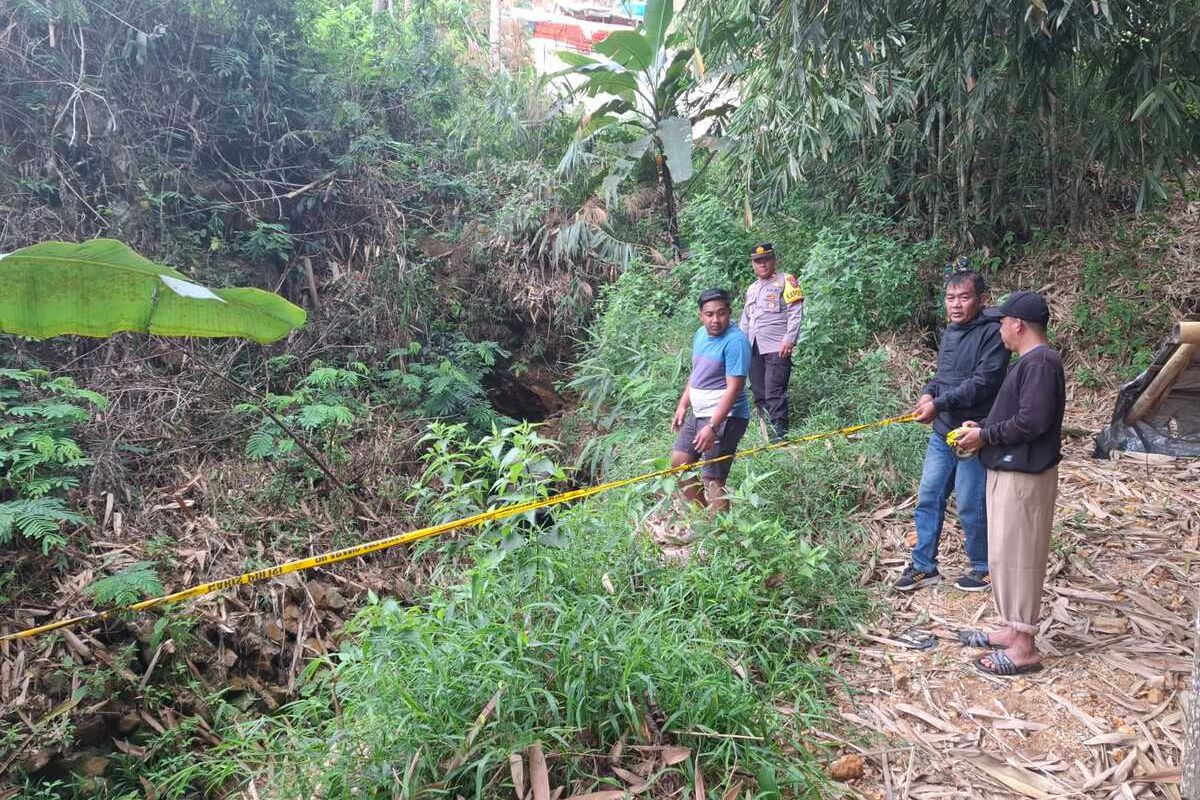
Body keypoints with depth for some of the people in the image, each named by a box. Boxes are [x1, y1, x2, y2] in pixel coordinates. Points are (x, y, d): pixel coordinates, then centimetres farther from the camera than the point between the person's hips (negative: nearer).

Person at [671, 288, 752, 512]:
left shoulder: (734, 341, -19)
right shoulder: (701, 334, 8)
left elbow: (733, 389, -23)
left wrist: (712, 427, -27)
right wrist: (682, 405, 14)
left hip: (724, 418, -9)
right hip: (698, 413, 9)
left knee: (712, 479, -8)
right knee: (678, 463, 16)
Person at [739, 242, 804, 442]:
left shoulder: (786, 281, 3)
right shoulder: (751, 289, 24)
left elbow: (796, 312, -6)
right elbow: (745, 319, 30)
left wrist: (789, 338, -16)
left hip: (777, 348, -7)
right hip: (754, 349, 7)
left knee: (774, 391, -11)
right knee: (758, 392, 5)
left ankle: (779, 430, -9)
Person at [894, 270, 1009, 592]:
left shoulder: (993, 333, -13)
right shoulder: (950, 332, 12)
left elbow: (983, 382, -20)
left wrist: (939, 403, -22)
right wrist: (928, 393, 0)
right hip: (942, 433, 8)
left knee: (970, 506, 2)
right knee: (928, 498, 11)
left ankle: (983, 568, 23)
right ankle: (924, 566, 23)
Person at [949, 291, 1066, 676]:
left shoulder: (1040, 362, -18)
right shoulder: (1031, 361, 14)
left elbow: (1031, 422, -25)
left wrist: (984, 436, -14)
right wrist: (981, 427, 9)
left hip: (1023, 477, -10)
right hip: (1009, 471, 10)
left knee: (1017, 556, -3)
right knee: (1005, 555, 17)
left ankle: (1024, 647, 6)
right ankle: (1011, 629, 28)